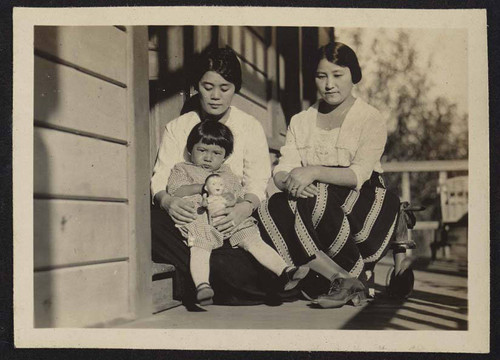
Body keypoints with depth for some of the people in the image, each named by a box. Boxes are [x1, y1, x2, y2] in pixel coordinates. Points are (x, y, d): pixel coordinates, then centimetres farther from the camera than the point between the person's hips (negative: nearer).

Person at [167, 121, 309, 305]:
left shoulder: (227, 174, 31)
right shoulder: (182, 169, 22)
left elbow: (241, 196, 18)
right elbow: (174, 190, 3)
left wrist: (232, 198, -7)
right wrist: (203, 187, -2)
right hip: (200, 220, -3)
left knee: (253, 240, -14)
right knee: (199, 247, -31)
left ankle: (284, 271, -22)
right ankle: (202, 286, -47)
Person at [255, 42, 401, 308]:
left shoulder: (370, 119, 3)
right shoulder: (300, 121, 17)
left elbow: (358, 175, -13)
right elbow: (281, 172, 3)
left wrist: (314, 172, -29)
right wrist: (289, 181, -22)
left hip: (364, 209, -4)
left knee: (314, 198, -34)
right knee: (270, 209, -26)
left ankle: (353, 273, -18)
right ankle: (341, 277, -30)